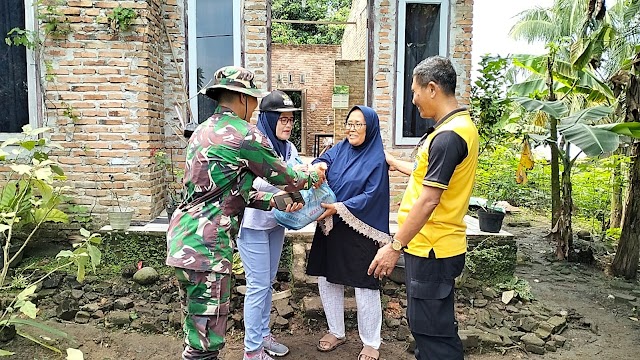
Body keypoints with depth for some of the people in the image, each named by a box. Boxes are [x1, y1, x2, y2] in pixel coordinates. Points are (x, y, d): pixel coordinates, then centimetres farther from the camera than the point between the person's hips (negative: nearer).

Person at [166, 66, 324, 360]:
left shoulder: (204, 130, 17)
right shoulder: (245, 134, -11)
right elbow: (282, 176, 2)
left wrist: (274, 201, 17)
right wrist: (312, 177, 21)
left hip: (183, 239, 10)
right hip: (206, 246, -10)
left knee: (197, 331, 20)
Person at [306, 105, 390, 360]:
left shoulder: (377, 159, -7)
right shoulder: (339, 150, 8)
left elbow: (371, 196, -14)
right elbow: (321, 162, -6)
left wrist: (339, 208, -22)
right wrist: (318, 168, -30)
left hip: (360, 232, -5)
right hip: (331, 228, 6)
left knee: (365, 287, 1)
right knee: (327, 280, 13)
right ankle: (336, 332, 33)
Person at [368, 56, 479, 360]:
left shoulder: (448, 136, -21)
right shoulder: (459, 126, 11)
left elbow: (428, 200, -24)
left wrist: (394, 247, -19)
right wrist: (397, 164, 31)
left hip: (431, 249, -10)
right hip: (434, 246, 10)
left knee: (431, 331, 4)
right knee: (437, 325, 23)